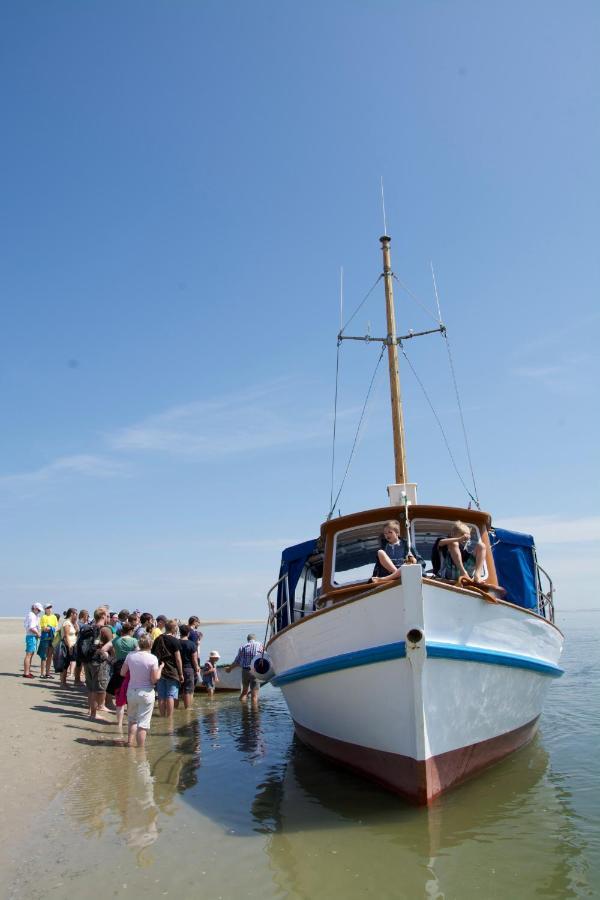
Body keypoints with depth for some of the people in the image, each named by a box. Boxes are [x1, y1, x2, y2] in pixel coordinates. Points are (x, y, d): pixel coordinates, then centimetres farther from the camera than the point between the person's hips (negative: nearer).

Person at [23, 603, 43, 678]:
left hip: (34, 637, 11)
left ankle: (27, 671, 22)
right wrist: (38, 633, -12)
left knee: (31, 655, 15)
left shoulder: (35, 615, 17)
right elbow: (31, 628, -22)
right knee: (29, 654, -9)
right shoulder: (32, 616, -14)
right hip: (31, 637, -11)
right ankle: (26, 673, -8)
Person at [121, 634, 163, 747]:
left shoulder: (130, 655, -5)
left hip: (131, 692, 4)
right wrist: (160, 668, 0)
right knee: (143, 723, 5)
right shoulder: (152, 658, -16)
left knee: (132, 720, 24)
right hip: (146, 693, -4)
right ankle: (140, 747, 9)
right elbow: (155, 679, -15)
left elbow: (122, 673, 4)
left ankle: (130, 743, 23)